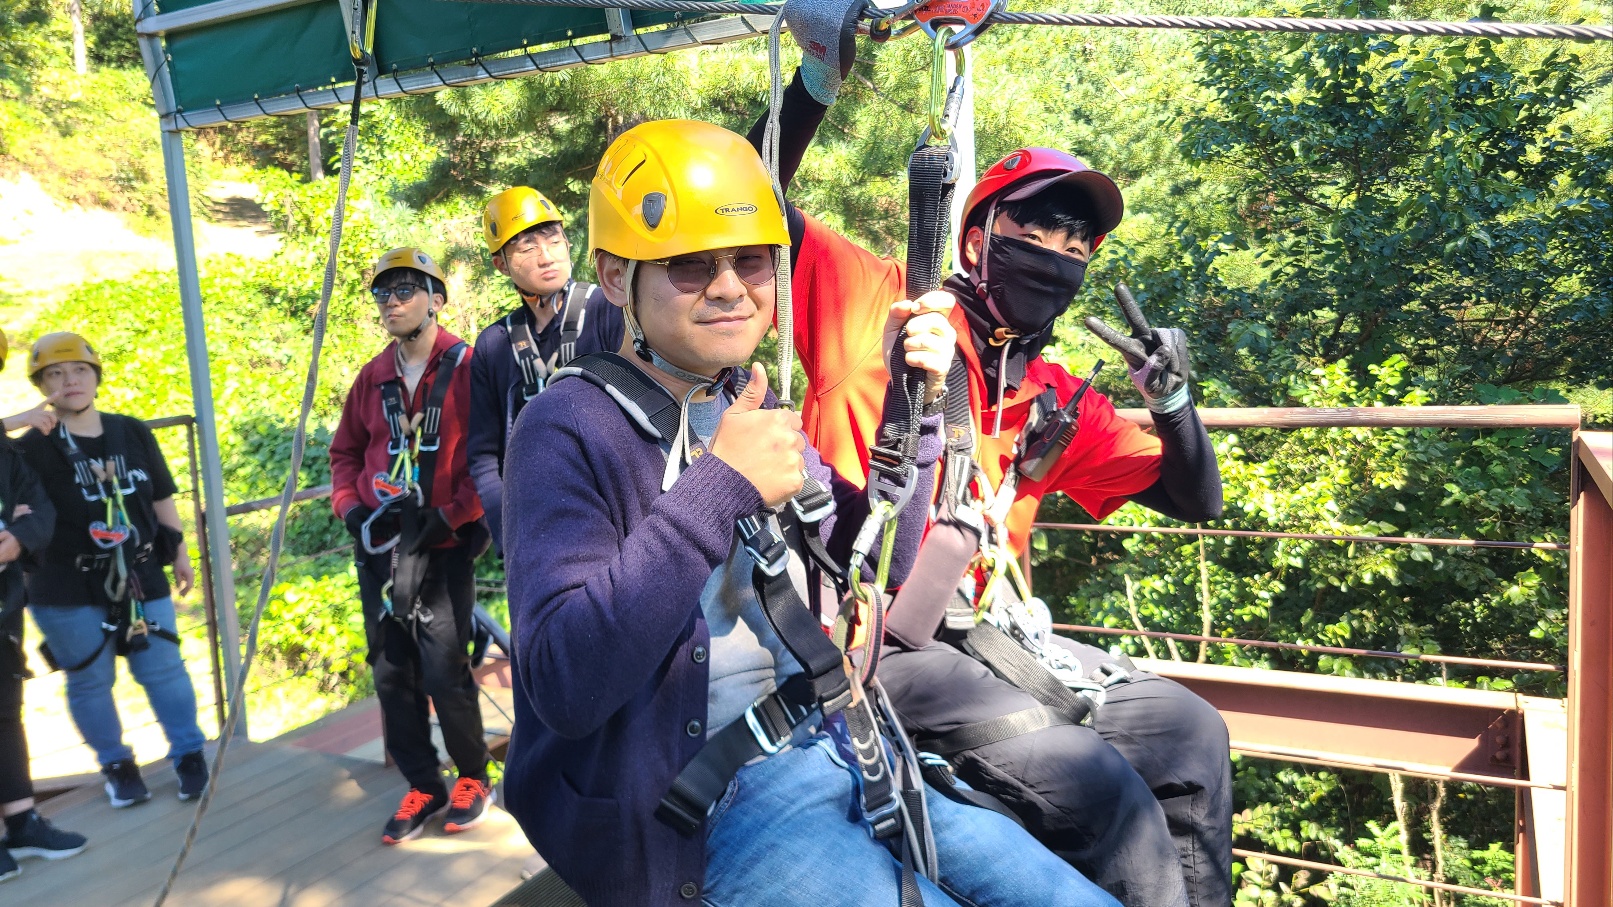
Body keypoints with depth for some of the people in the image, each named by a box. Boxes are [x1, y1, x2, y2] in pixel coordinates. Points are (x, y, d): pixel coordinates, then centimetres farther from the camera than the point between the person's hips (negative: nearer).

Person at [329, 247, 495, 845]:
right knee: (392, 672, 10)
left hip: (442, 546, -6)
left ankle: (473, 777, 19)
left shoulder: (468, 368, -7)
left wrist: (449, 516, -15)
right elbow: (345, 451, 21)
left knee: (445, 671, -5)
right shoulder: (373, 377, 11)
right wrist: (350, 508, 5)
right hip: (378, 548, 6)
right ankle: (424, 788, 25)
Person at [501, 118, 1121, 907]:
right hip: (706, 807, -7)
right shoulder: (571, 430, -13)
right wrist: (718, 491, -28)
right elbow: (561, 687, -25)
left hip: (833, 747, 7)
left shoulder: (747, 405, 10)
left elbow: (879, 560, 13)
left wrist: (911, 406, -1)